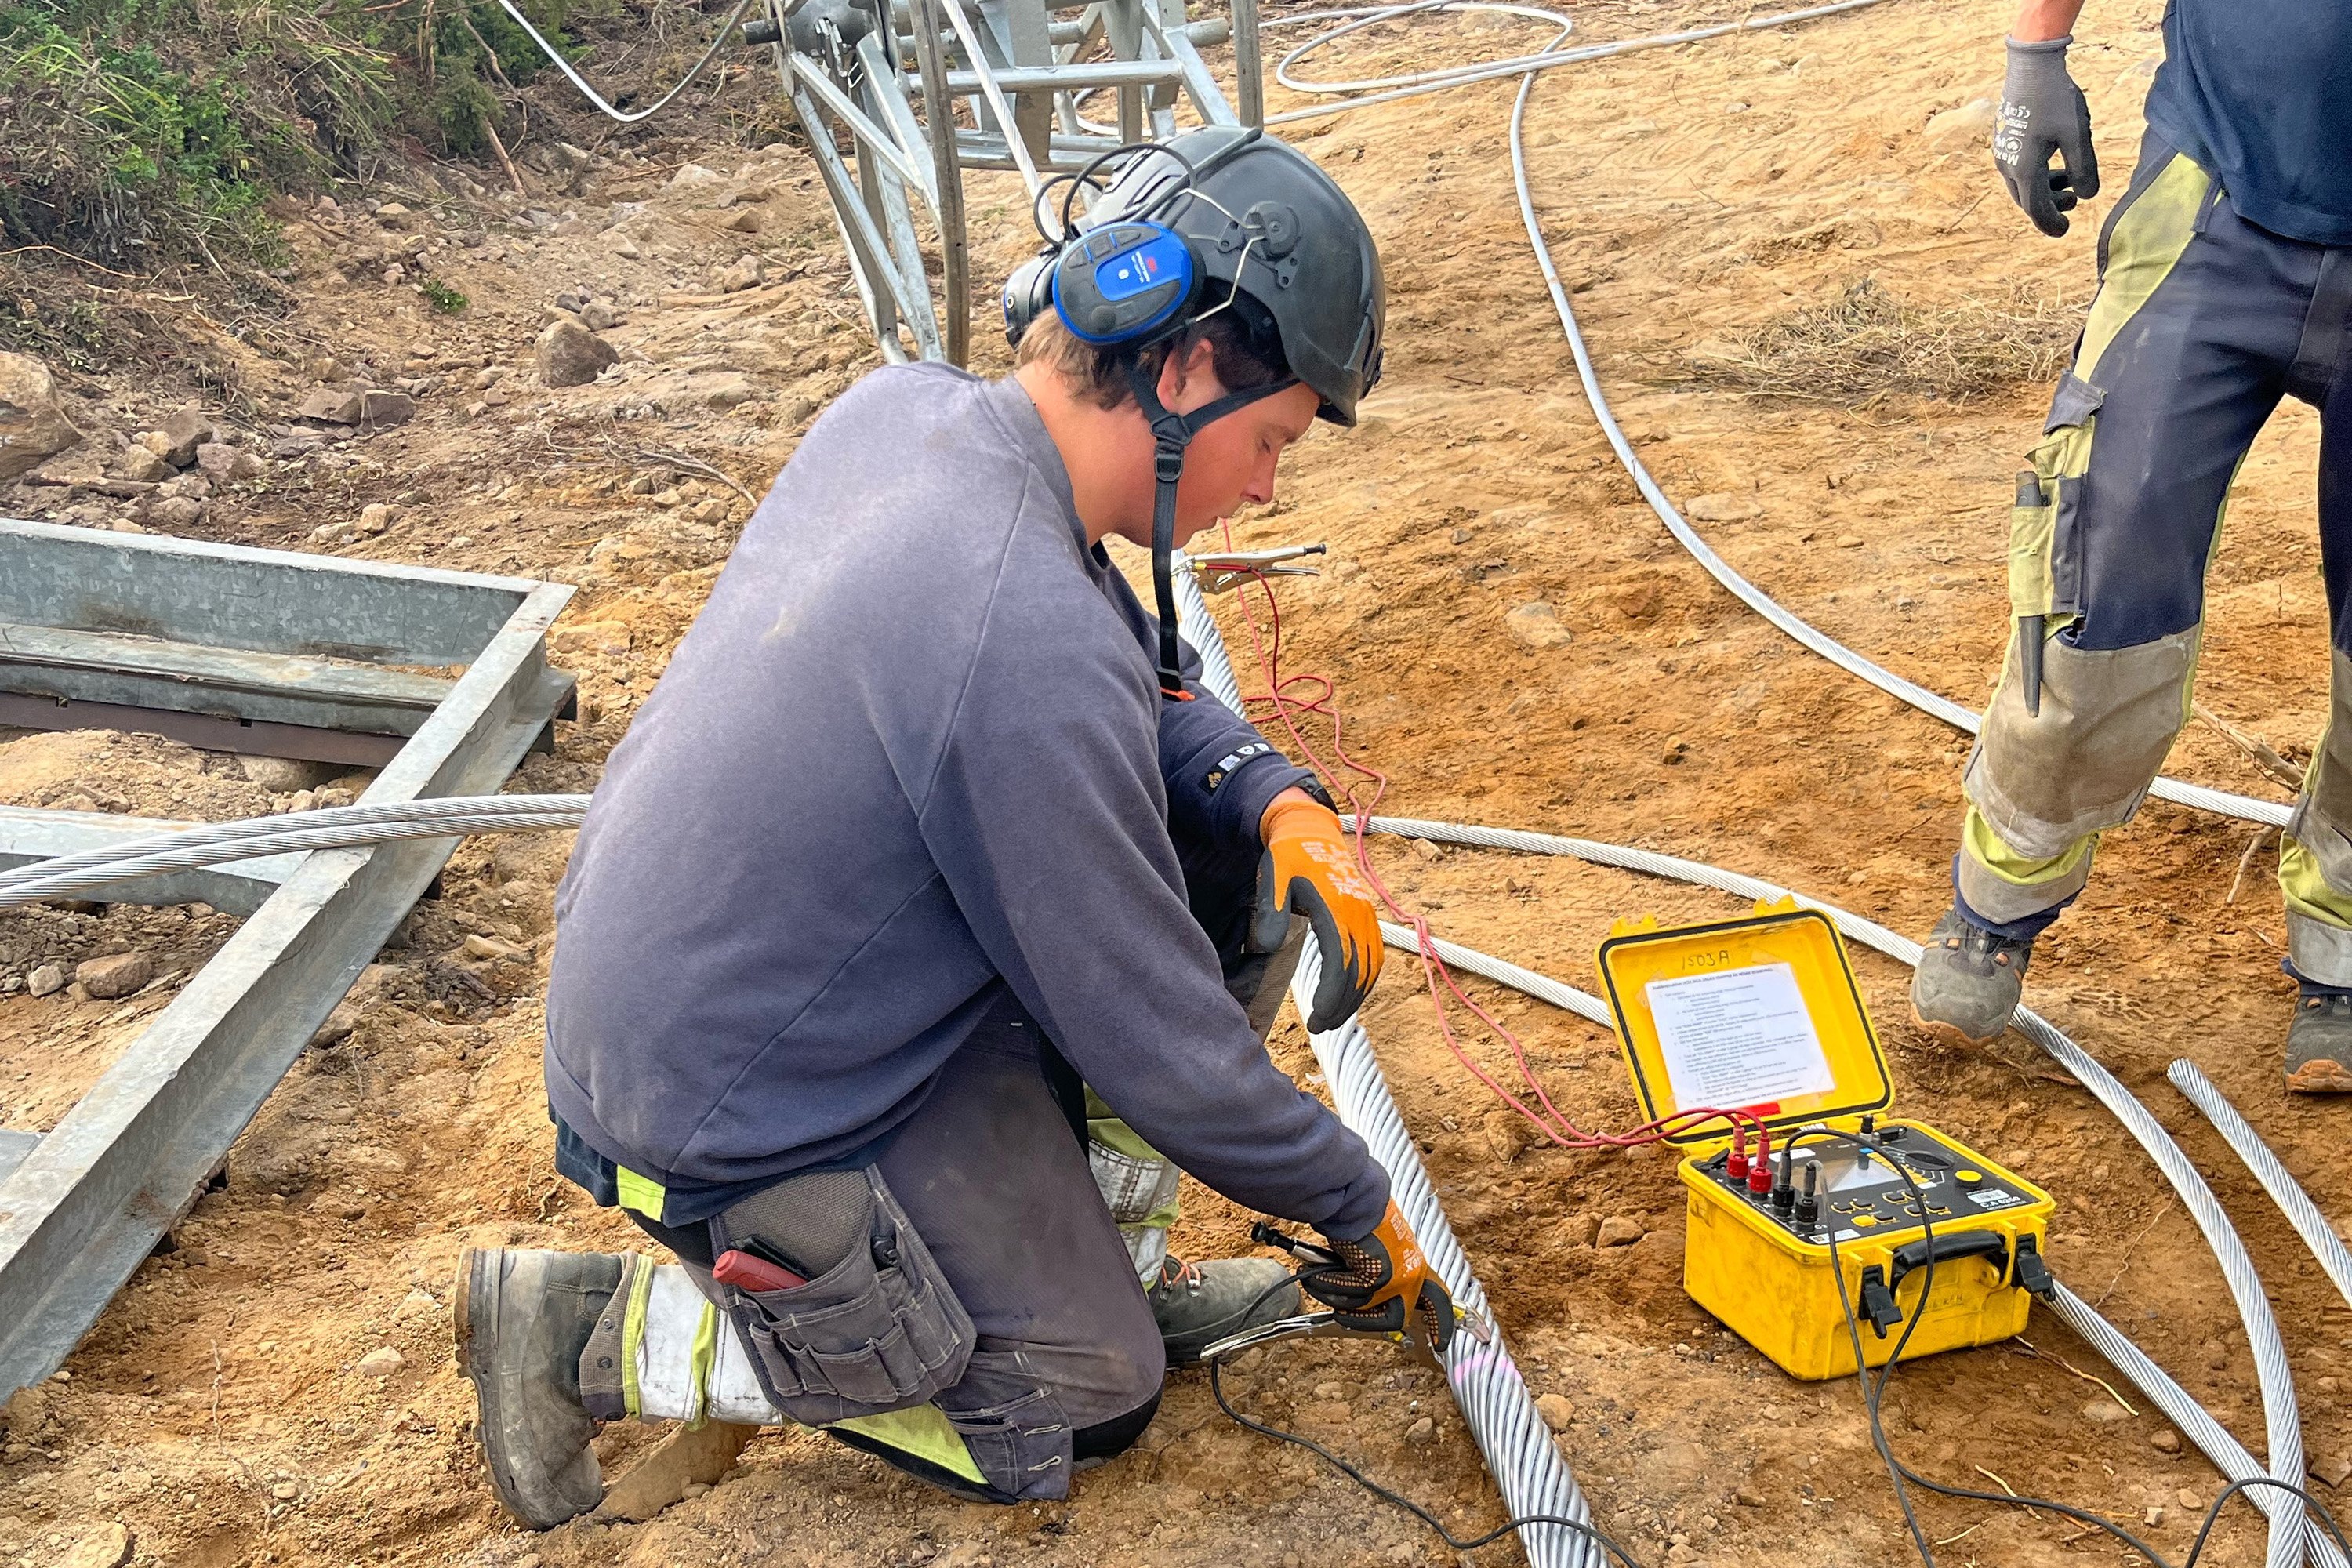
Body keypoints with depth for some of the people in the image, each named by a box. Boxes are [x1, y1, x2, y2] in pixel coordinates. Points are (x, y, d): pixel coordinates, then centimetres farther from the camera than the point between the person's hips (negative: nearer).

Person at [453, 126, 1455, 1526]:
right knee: (1084, 1403, 11)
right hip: (738, 1123, -8)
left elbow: (1155, 687, 10)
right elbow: (1163, 1050, -22)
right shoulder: (1028, 637, -34)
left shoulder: (901, 410, -7)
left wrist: (1288, 803, -8)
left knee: (1235, 866, 2)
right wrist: (1362, 1217, -5)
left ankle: (1108, 1255, 16)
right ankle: (595, 1331, 8)